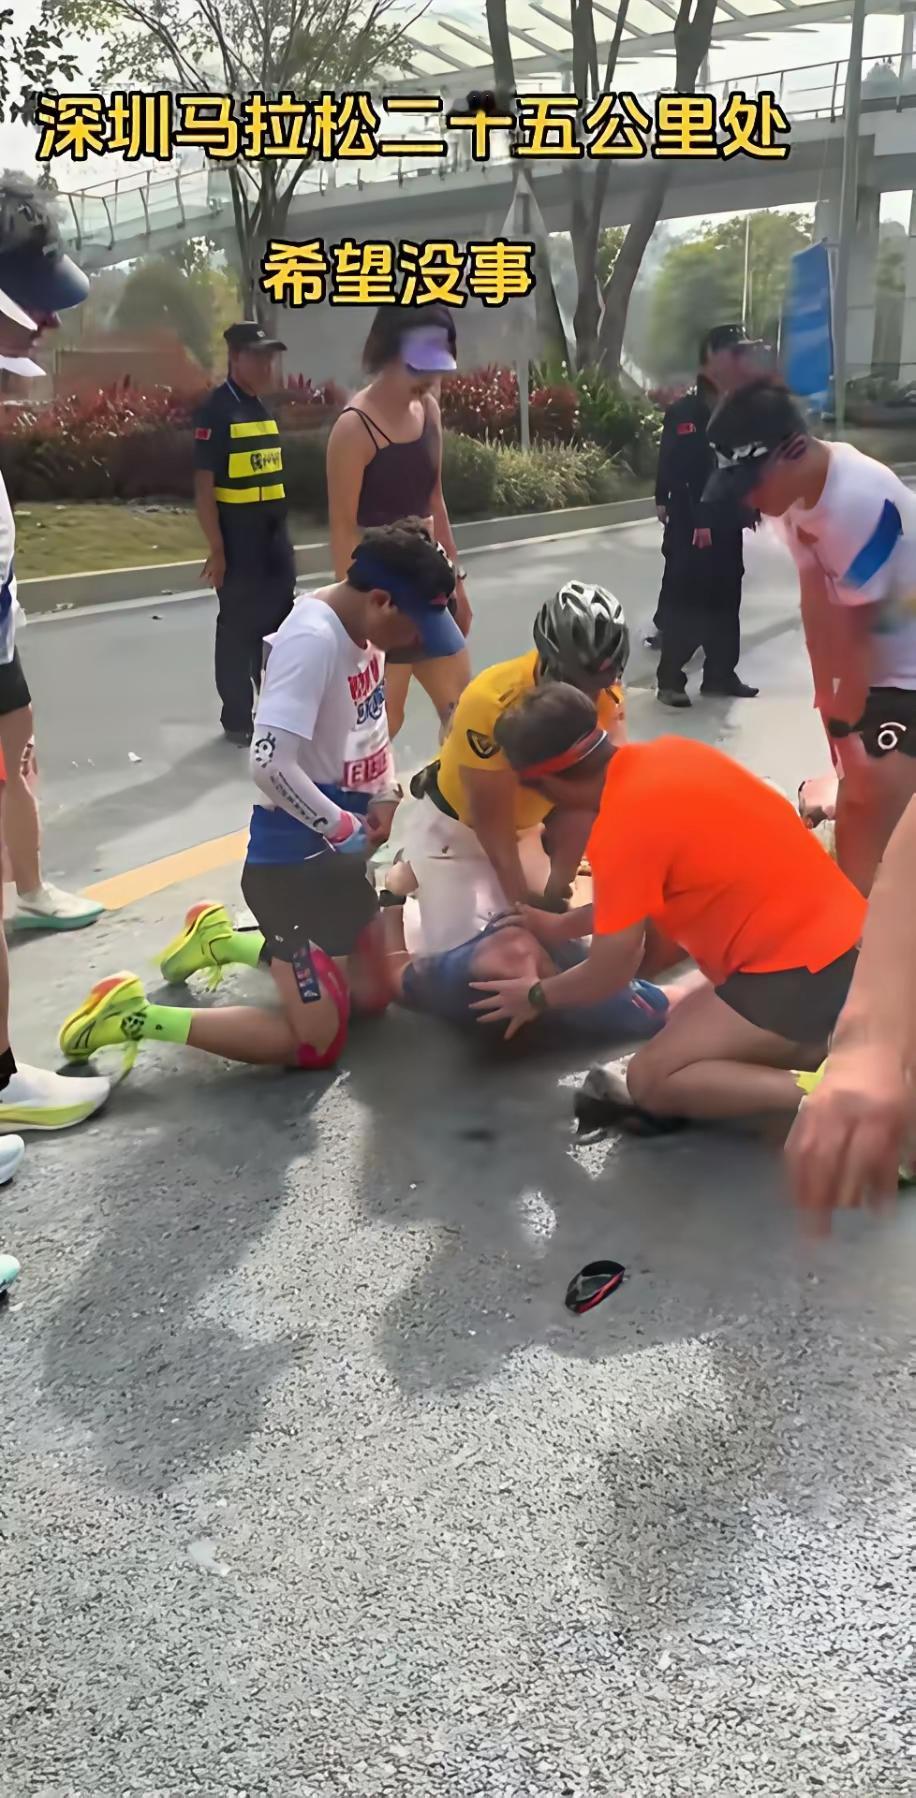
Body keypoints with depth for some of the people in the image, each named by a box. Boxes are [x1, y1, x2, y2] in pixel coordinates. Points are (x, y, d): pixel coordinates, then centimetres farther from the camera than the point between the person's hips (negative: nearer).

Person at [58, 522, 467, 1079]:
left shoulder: (362, 626, 2)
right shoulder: (312, 639, -26)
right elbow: (272, 766, -34)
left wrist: (384, 795, 2)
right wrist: (347, 829, -19)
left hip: (336, 854, 9)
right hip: (293, 861, -9)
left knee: (374, 993, 22)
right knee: (315, 1044, -4)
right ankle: (135, 1016, 5)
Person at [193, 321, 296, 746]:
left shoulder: (263, 407, 13)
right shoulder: (216, 410, -11)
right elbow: (203, 486, -15)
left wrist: (282, 536, 17)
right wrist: (216, 548, -18)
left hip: (273, 536, 8)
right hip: (238, 539, -8)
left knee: (281, 622, 13)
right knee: (238, 628, 1)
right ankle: (237, 719, 12)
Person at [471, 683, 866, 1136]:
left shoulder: (622, 829, -19)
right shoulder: (667, 754, 5)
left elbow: (610, 972, -9)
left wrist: (535, 997, 9)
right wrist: (562, 927, 27)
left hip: (799, 966, -9)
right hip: (836, 928, 9)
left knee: (650, 1080, -2)